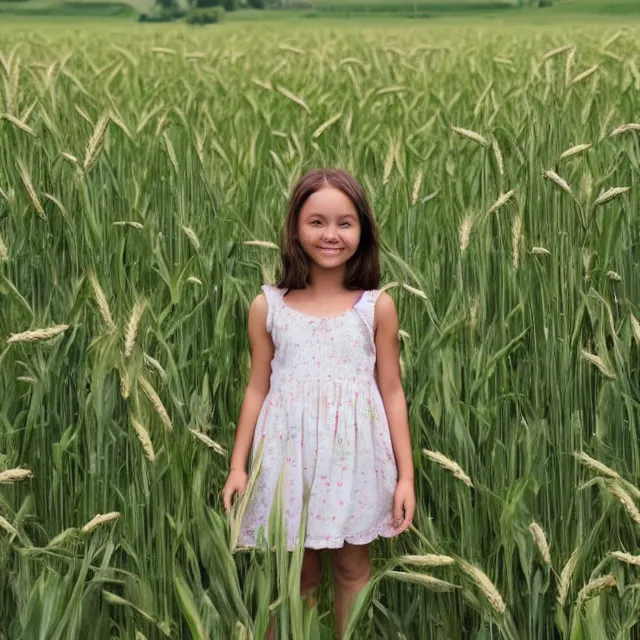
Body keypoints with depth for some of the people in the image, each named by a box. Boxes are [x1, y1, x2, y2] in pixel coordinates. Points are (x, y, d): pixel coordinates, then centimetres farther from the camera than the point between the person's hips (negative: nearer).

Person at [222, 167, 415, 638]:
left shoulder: (377, 306, -1)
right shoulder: (268, 307, 1)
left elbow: (392, 392, 1)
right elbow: (258, 389, 6)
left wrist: (406, 475, -1)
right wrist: (238, 466, 4)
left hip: (354, 454, 0)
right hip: (290, 453, 1)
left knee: (352, 568, 10)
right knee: (297, 574, 9)